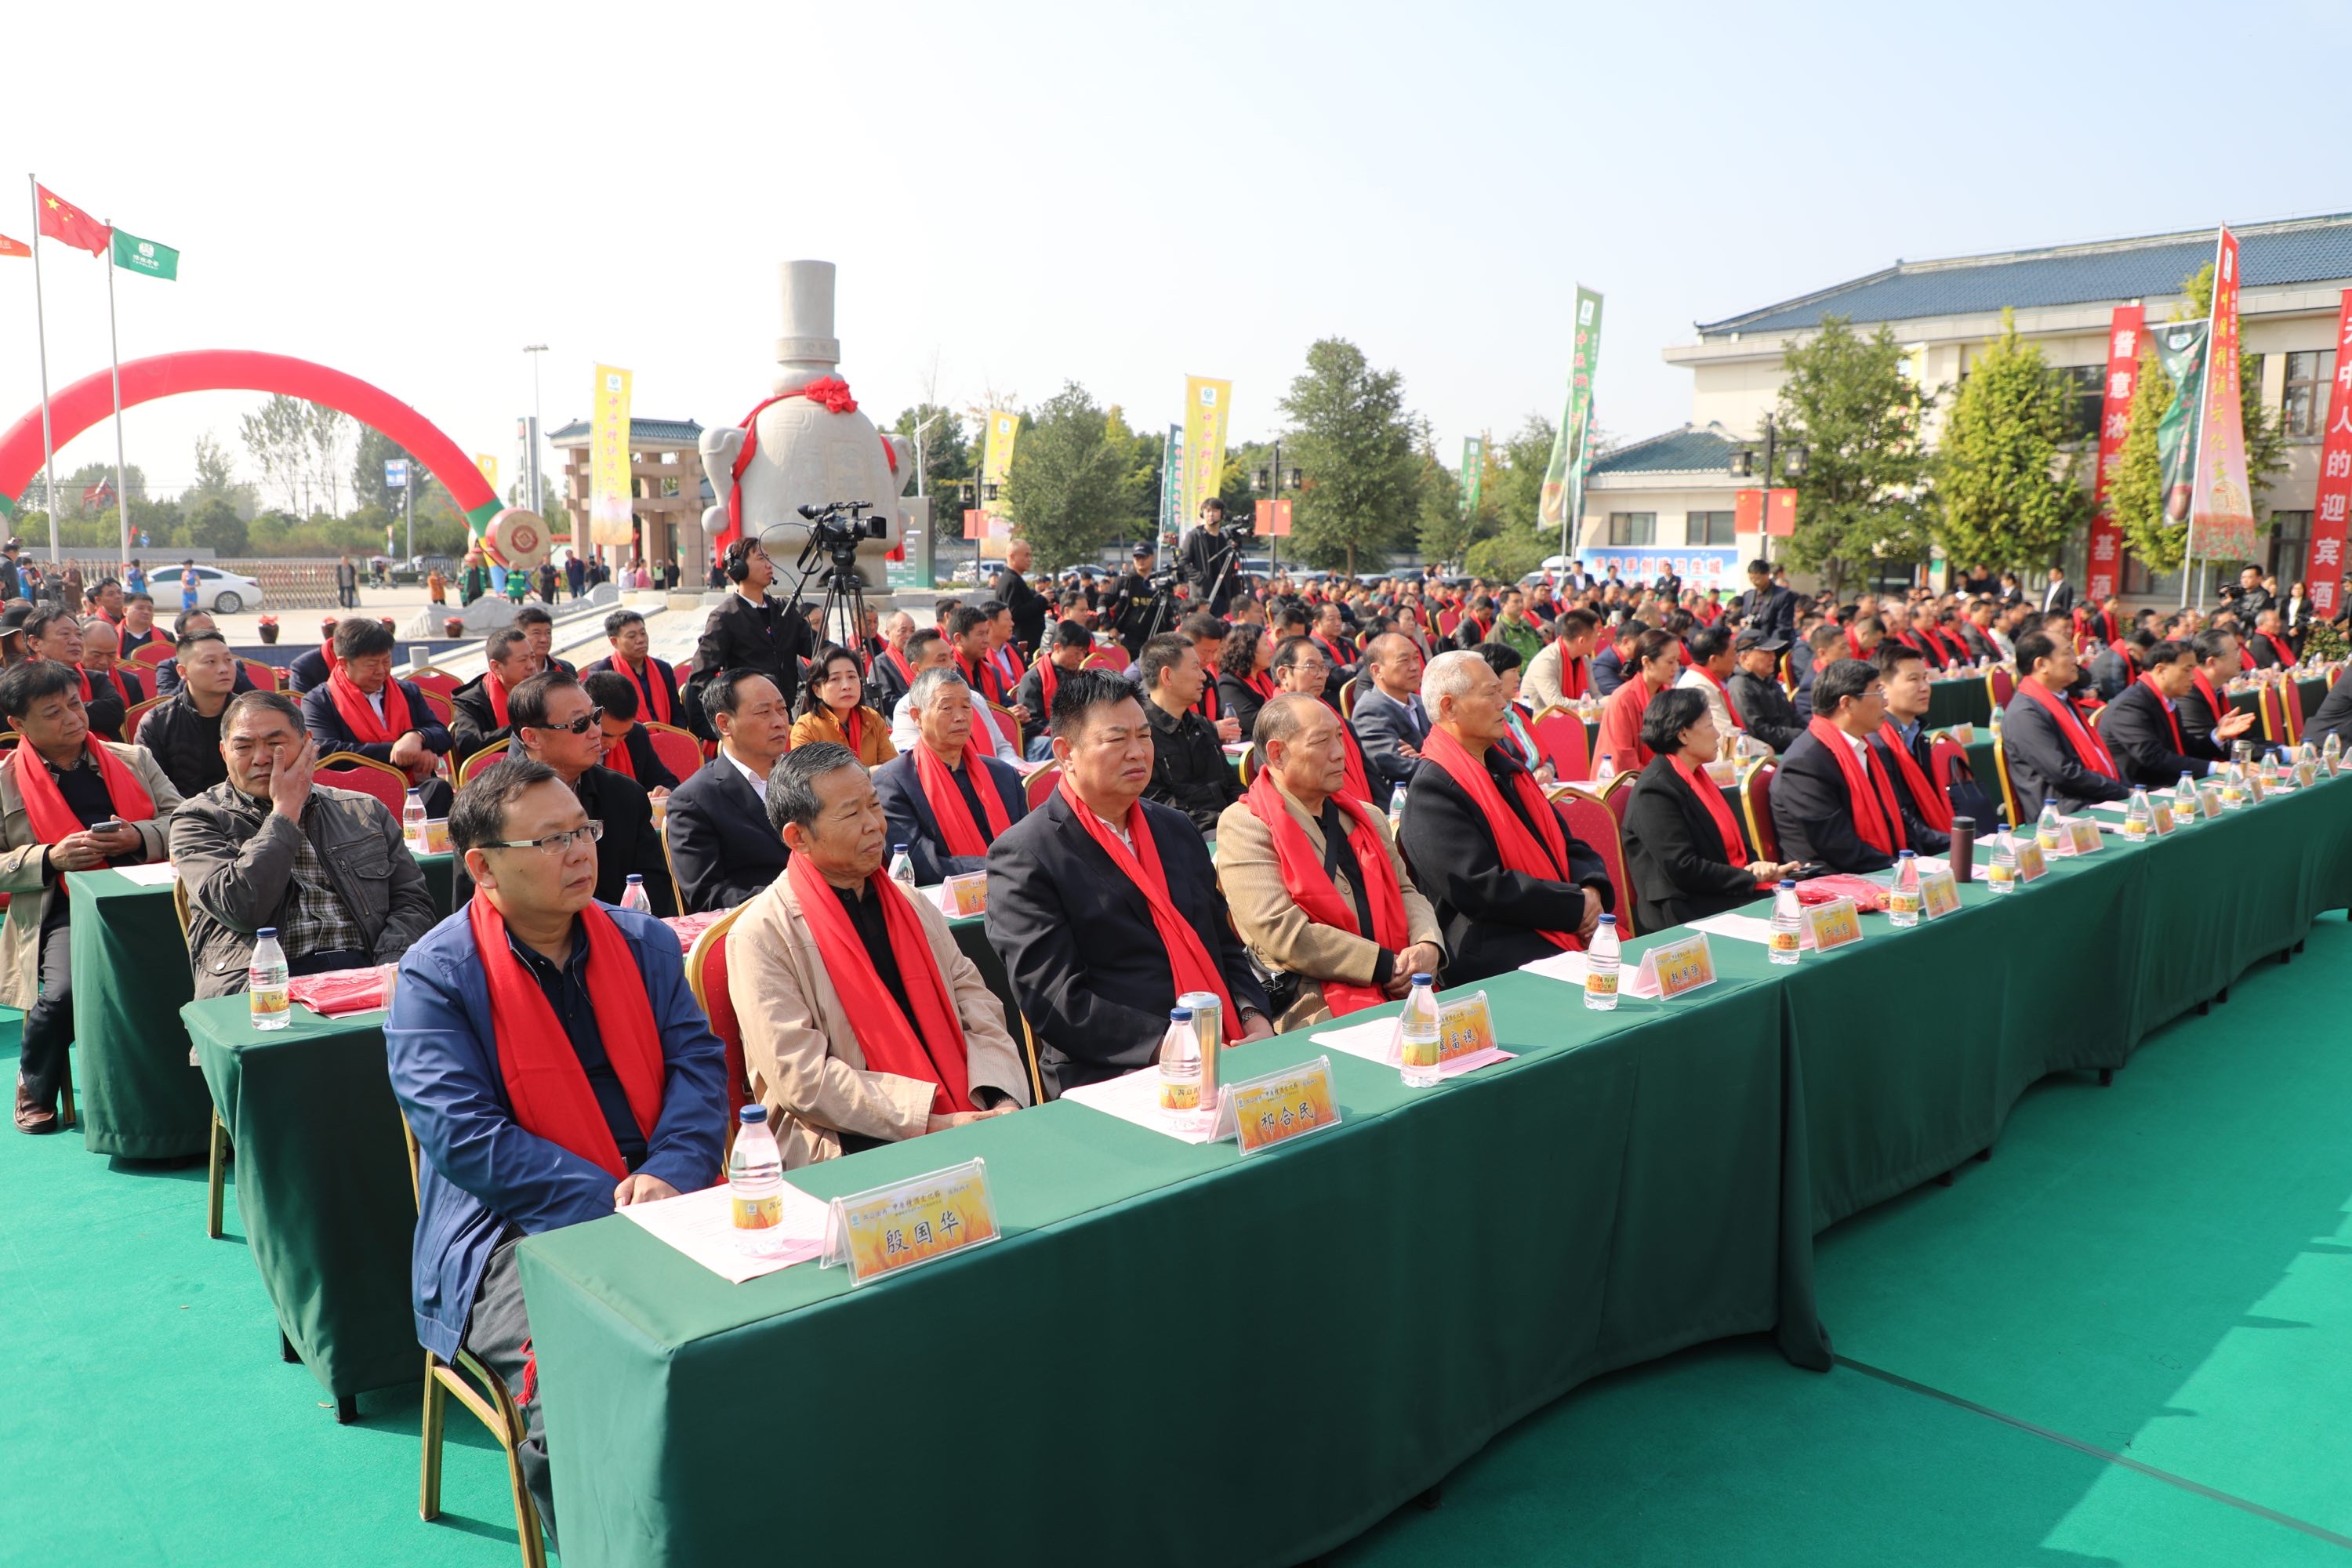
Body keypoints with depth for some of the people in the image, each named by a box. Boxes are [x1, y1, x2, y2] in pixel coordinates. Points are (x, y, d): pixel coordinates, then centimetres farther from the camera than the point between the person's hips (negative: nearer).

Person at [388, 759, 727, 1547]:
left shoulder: (645, 943, 11)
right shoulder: (436, 976, -4)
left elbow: (699, 1064, 4)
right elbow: (466, 1139, -12)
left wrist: (669, 1175, -16)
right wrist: (613, 1205, -17)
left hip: (659, 1205, 4)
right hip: (515, 1231, -4)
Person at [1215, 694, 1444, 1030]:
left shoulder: (1367, 818, 22)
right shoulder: (1243, 825, -2)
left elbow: (1406, 893, 21)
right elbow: (1280, 932, -12)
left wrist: (1428, 946, -3)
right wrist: (1386, 966, -12)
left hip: (1400, 997, 7)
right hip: (1316, 1013, -7)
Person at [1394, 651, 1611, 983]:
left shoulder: (1505, 768, 19)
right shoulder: (1432, 790, -9)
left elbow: (1567, 843, 19)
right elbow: (1479, 887, -17)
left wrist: (1591, 891, -3)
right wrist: (1577, 905, -12)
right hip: (1490, 951, -8)